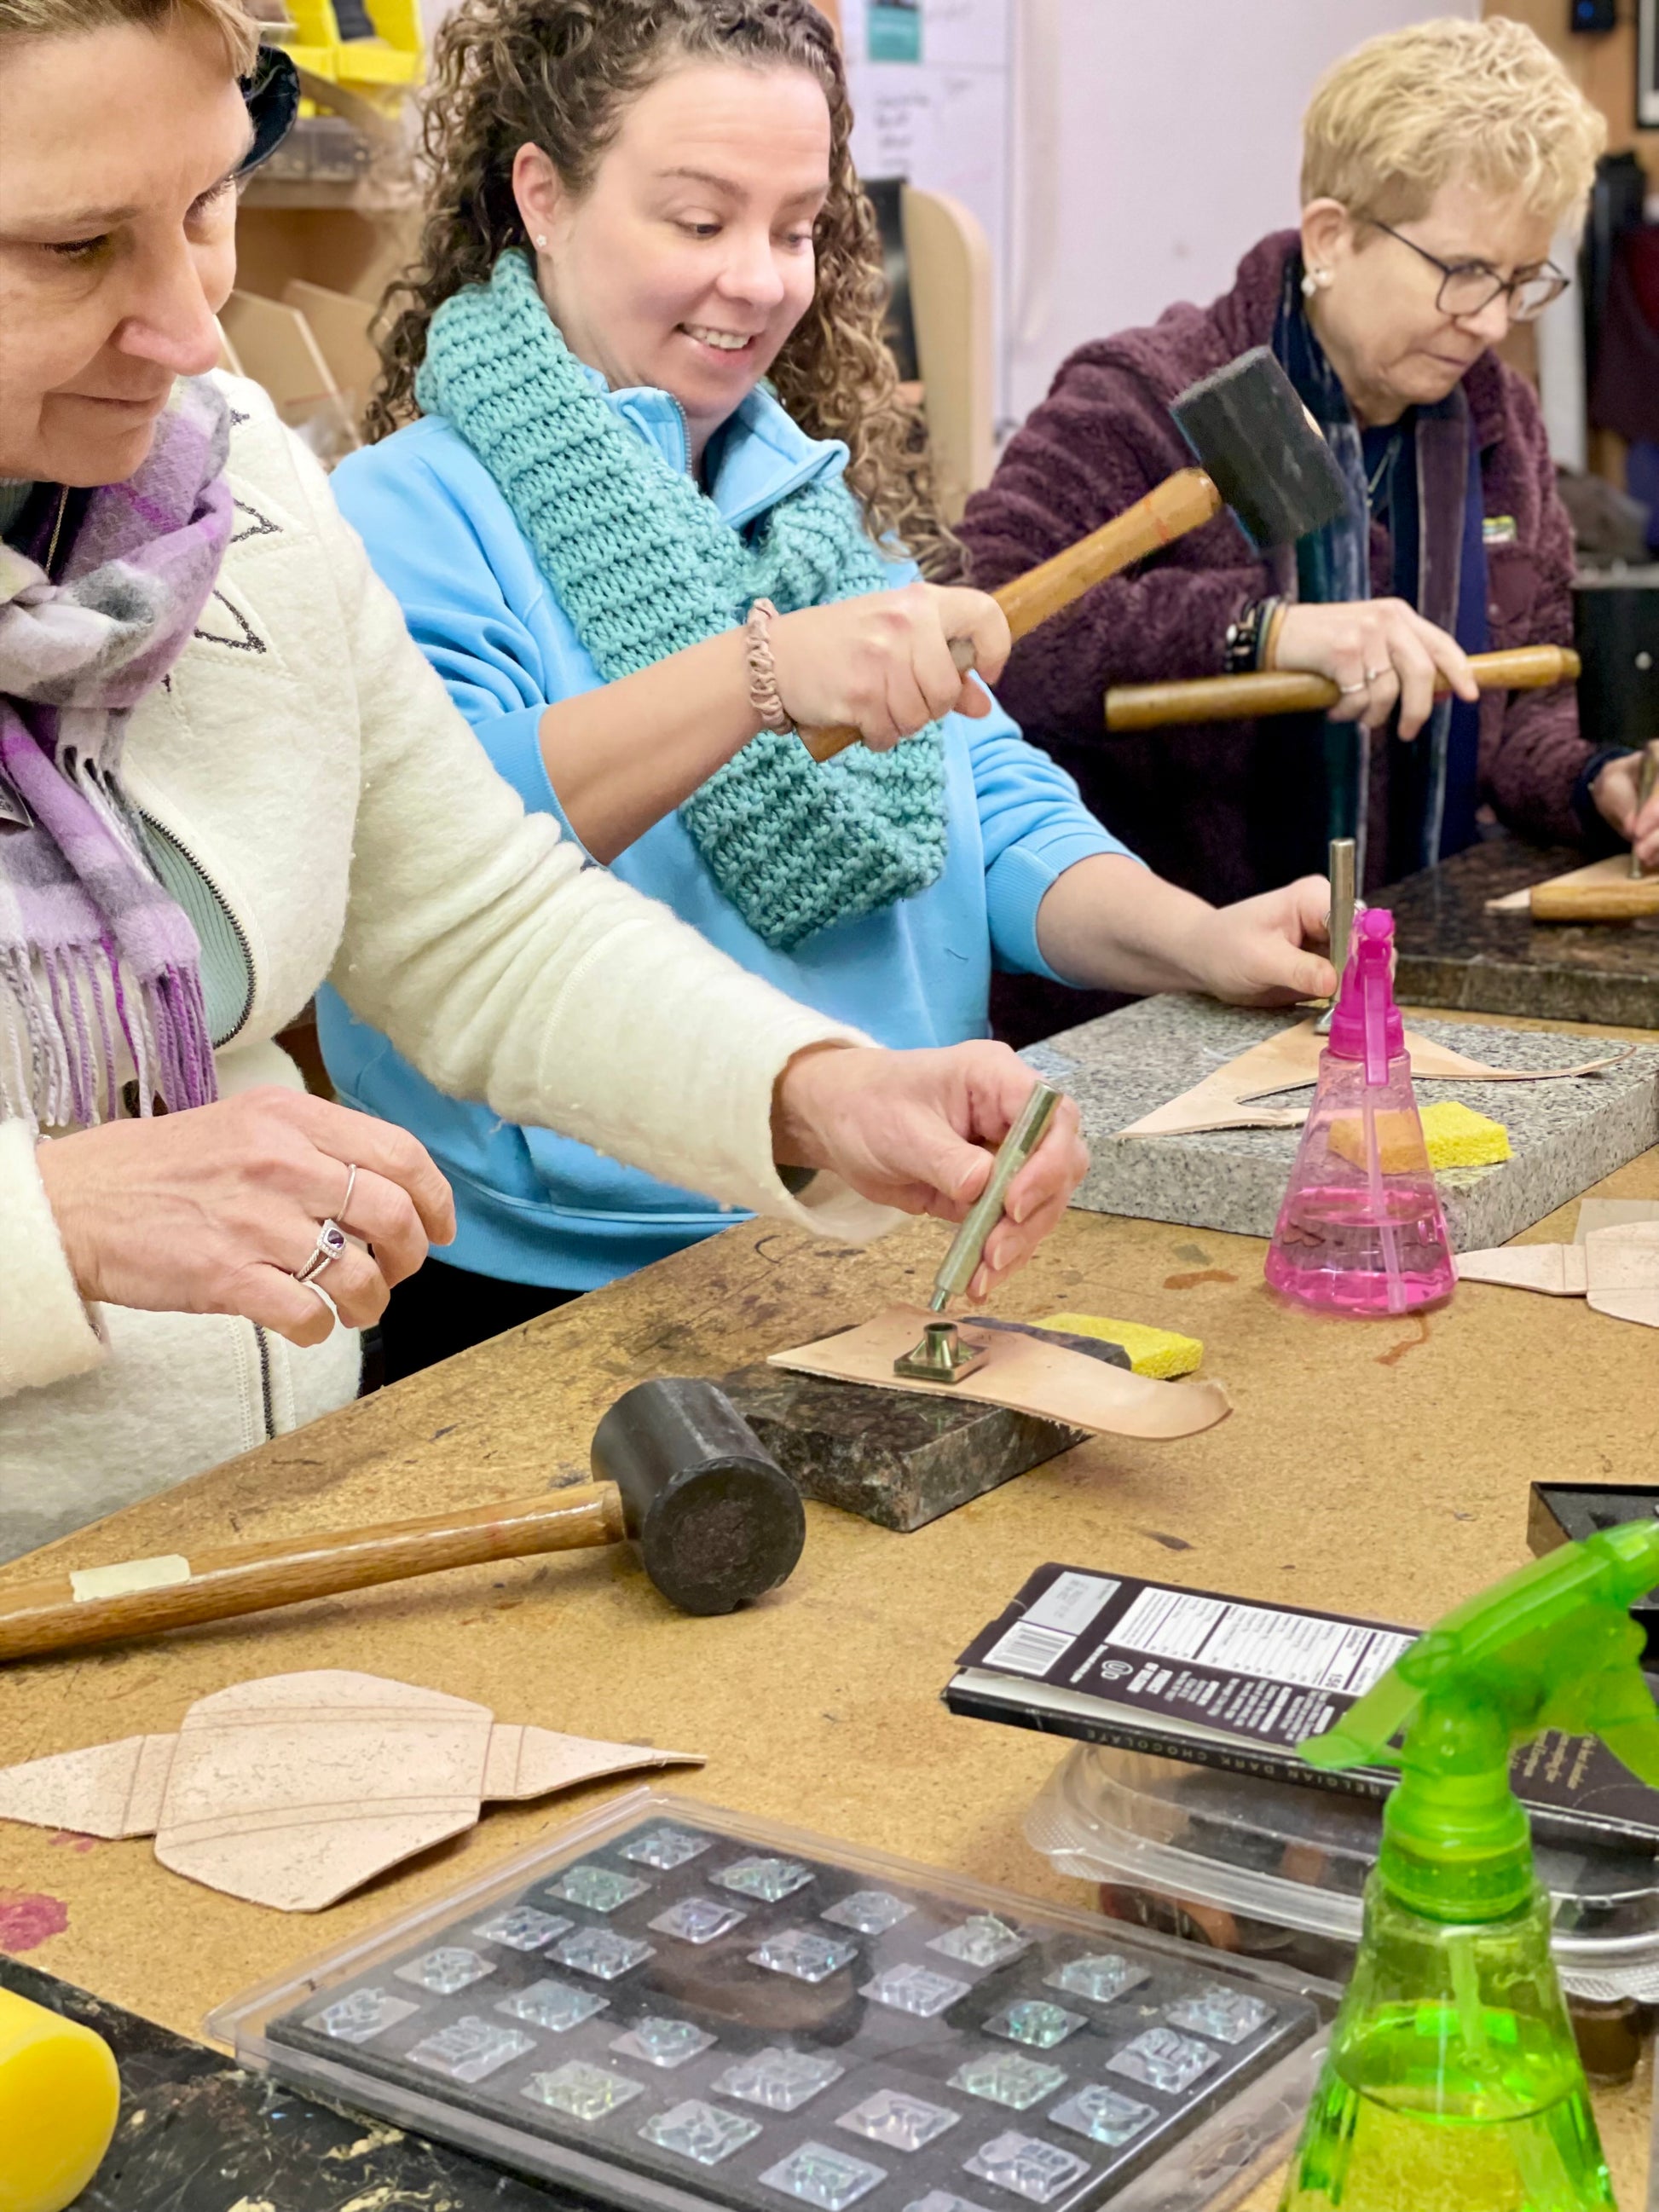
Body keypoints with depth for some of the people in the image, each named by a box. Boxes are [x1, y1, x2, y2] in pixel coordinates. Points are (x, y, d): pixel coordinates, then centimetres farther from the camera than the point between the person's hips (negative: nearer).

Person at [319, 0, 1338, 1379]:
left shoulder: (824, 494, 18)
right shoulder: (408, 516, -5)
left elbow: (994, 808, 13)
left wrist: (1199, 941, -6)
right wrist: (762, 672, -32)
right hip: (567, 1301, -6)